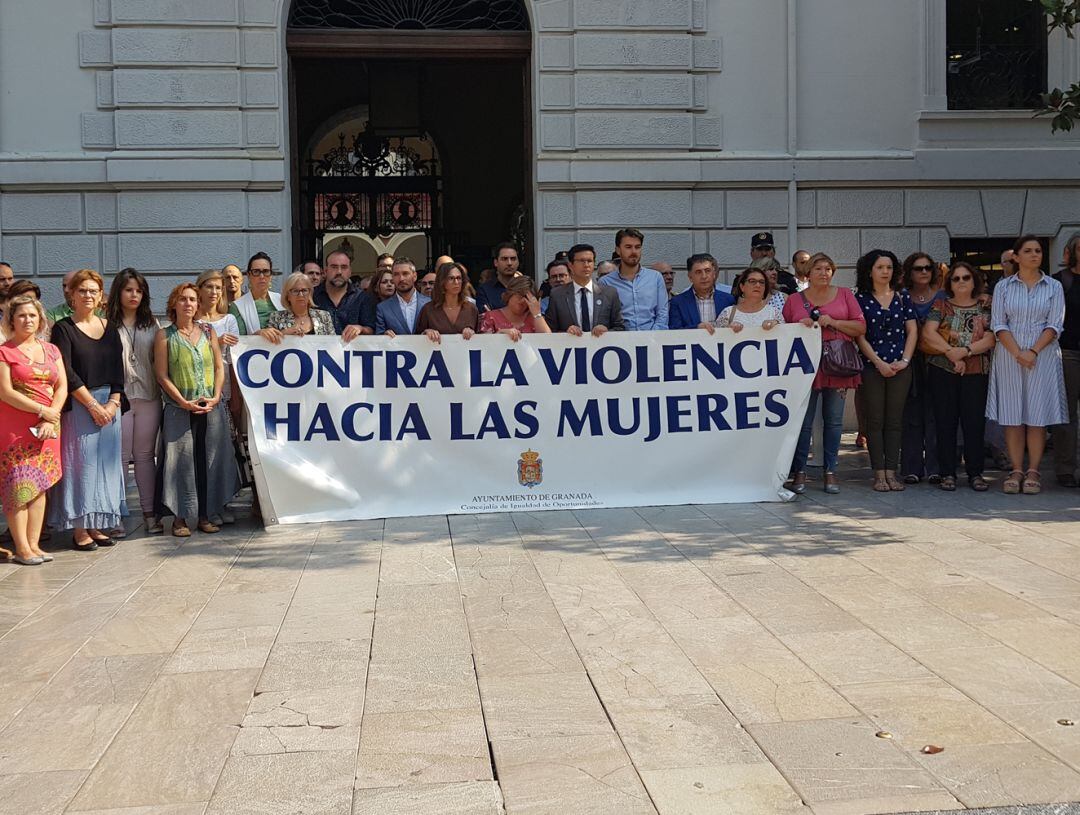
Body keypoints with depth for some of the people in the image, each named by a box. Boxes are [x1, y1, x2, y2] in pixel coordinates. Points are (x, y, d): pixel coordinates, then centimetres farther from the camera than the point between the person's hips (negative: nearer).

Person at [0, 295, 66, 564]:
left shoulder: (51, 350, 13)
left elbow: (62, 387, 7)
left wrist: (51, 419, -8)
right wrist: (42, 410, -12)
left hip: (47, 428, 5)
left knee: (39, 486, 4)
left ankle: (34, 544, 10)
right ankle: (22, 549, -1)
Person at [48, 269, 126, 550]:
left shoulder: (110, 327, 11)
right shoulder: (63, 329, -3)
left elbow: (118, 369, 8)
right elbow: (66, 373, -9)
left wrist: (113, 403, -6)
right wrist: (93, 405, -12)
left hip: (109, 404, 5)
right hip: (77, 405, -5)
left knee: (105, 462, 5)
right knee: (81, 462, -4)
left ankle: (96, 525, 13)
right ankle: (79, 529, 2)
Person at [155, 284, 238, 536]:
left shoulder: (208, 332, 12)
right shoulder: (165, 336, 2)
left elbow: (219, 367, 9)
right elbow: (162, 375, -3)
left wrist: (216, 396, -5)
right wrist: (184, 402, -12)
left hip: (211, 408, 3)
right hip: (179, 409, -3)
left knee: (209, 460, 3)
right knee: (181, 460, -4)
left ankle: (205, 516, 11)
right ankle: (180, 518, 3)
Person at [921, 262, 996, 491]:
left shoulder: (985, 308, 9)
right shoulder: (940, 305, 9)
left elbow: (990, 339, -3)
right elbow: (928, 333, -5)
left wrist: (964, 351, -15)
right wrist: (950, 351, -15)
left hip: (975, 372, 0)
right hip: (942, 371, 0)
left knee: (974, 422, -1)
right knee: (945, 422, 1)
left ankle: (975, 474, 8)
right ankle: (947, 474, 7)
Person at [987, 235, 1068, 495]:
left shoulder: (1053, 287, 7)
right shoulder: (1003, 286, 7)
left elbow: (1055, 325, -1)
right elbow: (999, 325, 0)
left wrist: (1033, 351, -13)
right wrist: (1017, 353, -12)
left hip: (1043, 357, 0)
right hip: (1009, 356, 0)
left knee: (1037, 415, -2)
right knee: (1012, 415, -1)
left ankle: (1033, 472, 2)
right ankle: (1016, 471, 4)